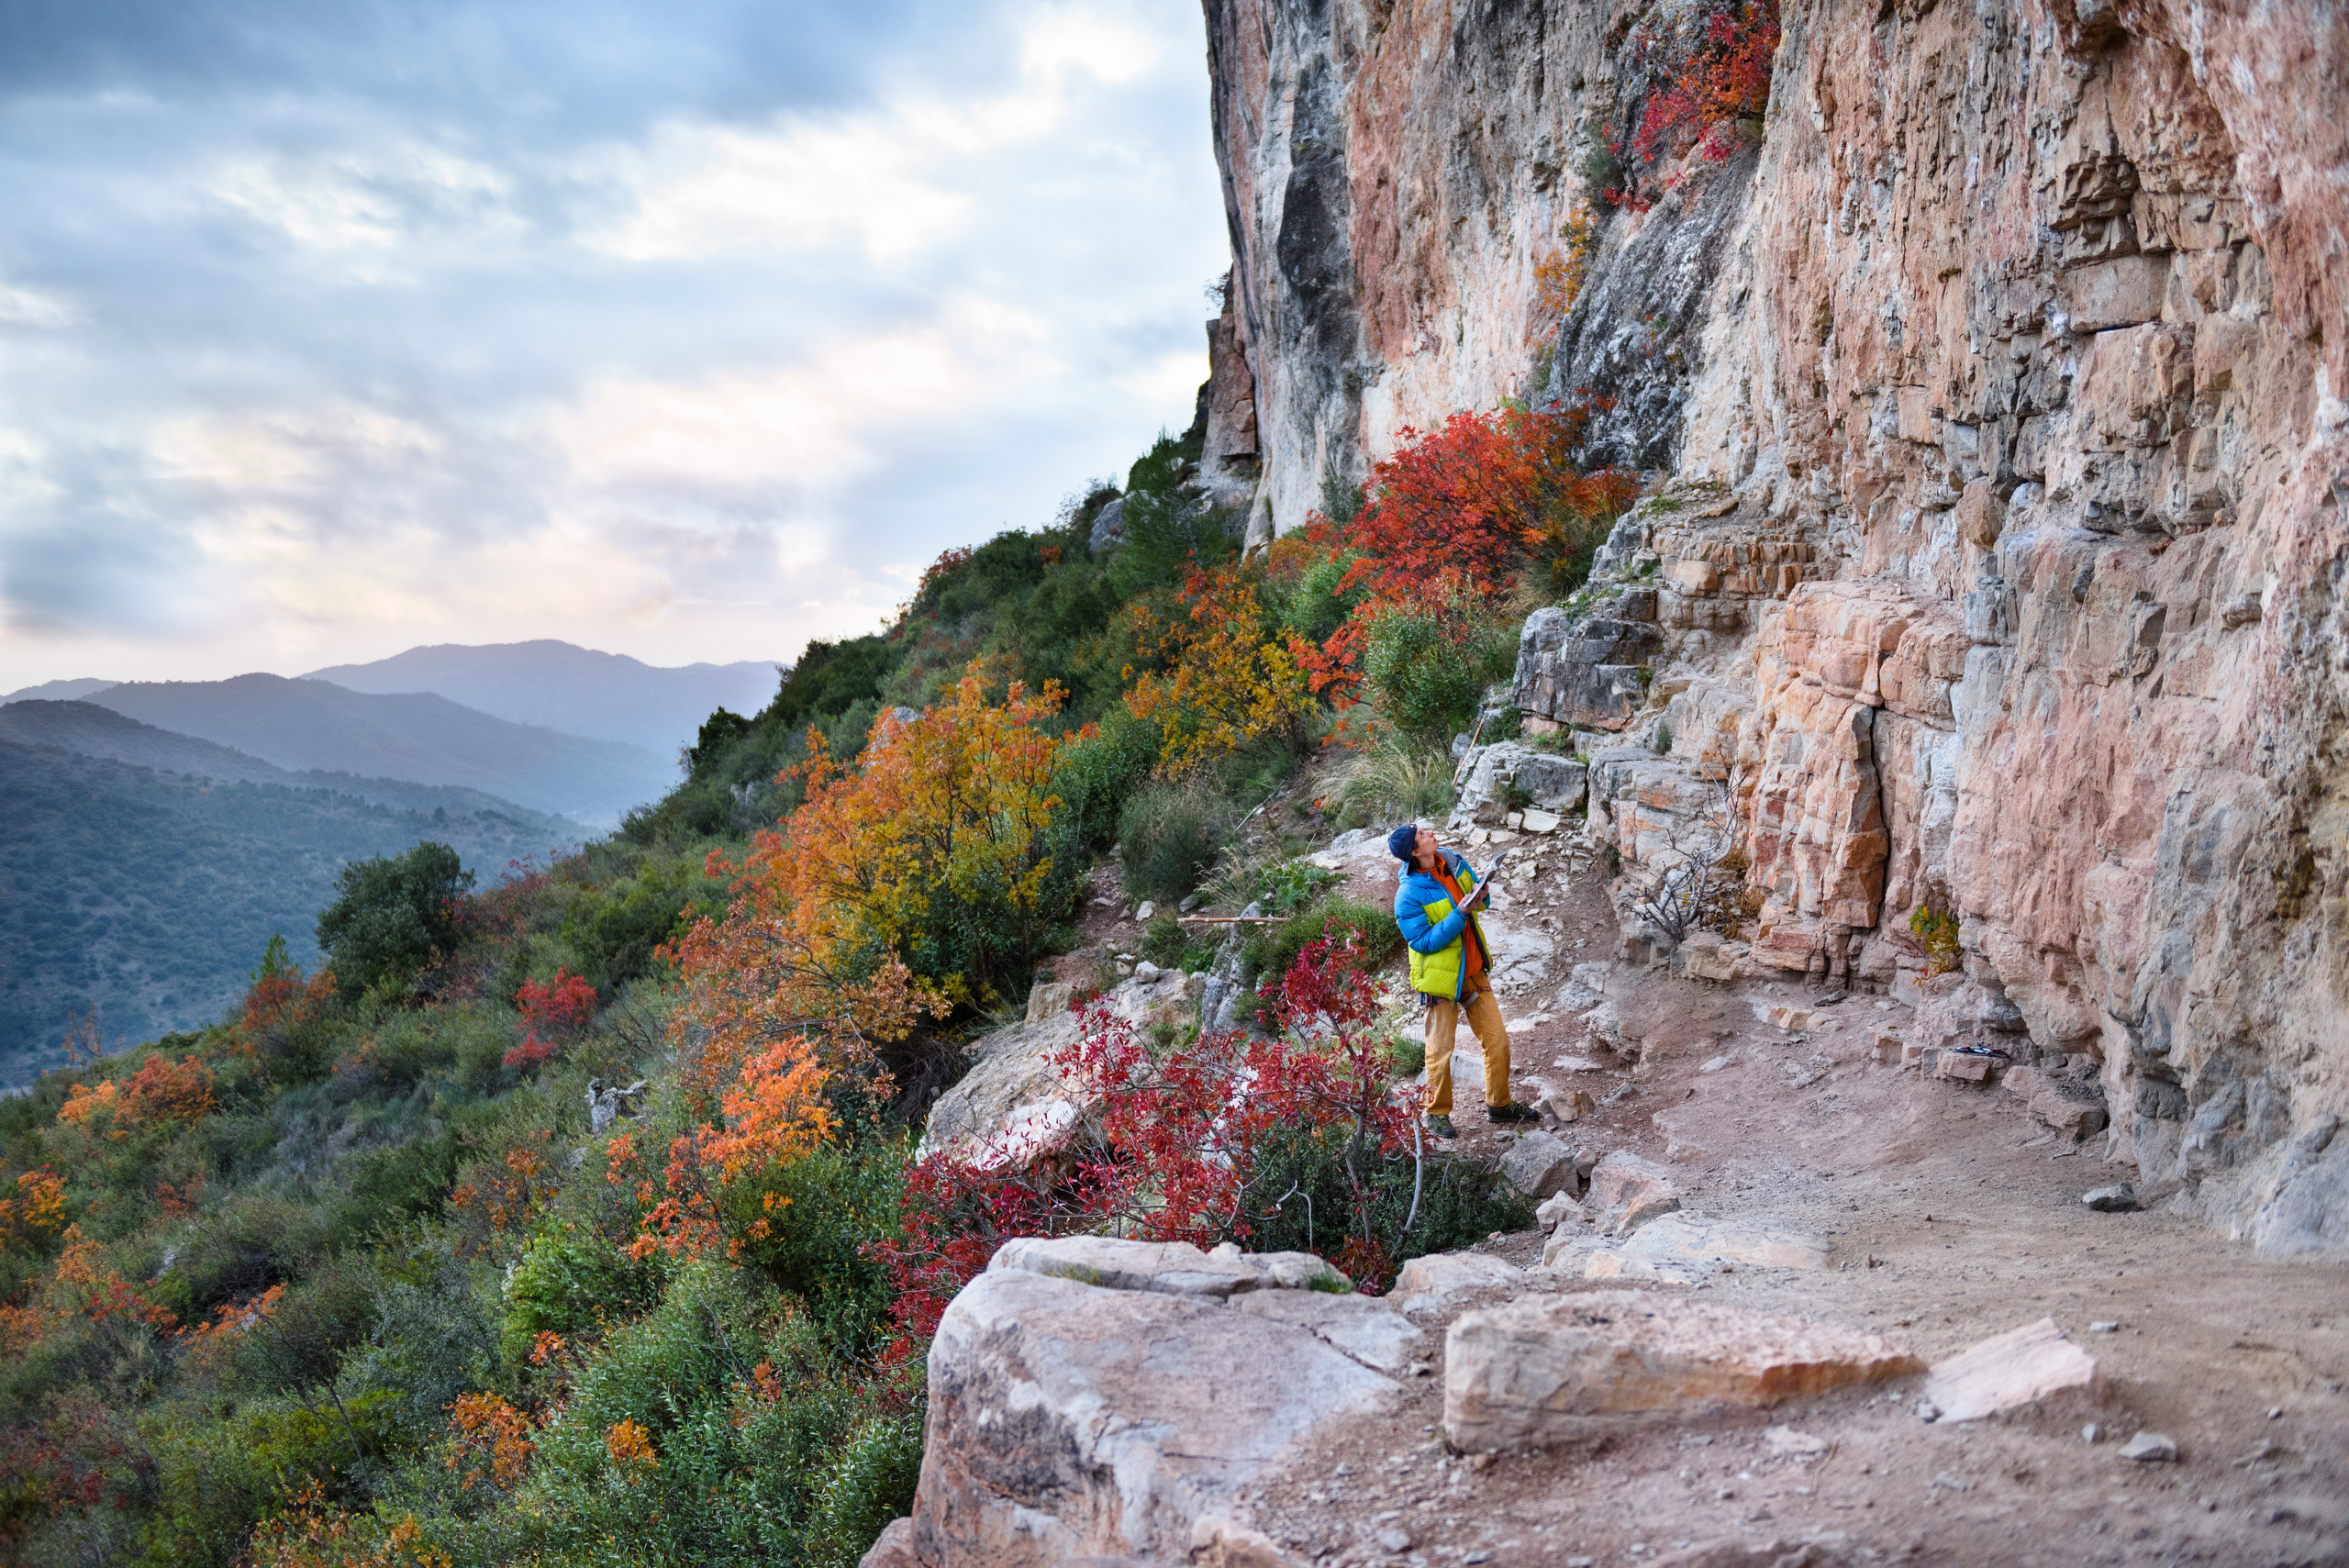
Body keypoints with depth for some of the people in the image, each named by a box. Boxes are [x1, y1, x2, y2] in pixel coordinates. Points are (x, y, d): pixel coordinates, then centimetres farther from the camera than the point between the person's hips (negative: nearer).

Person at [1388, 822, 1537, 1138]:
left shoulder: (1452, 861, -1)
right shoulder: (1408, 896, -22)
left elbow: (1475, 891, 15)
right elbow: (1424, 941, -22)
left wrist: (1479, 894, -9)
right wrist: (1460, 914, -28)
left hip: (1474, 972, 6)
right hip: (1442, 980, -6)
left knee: (1497, 1041, 10)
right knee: (1440, 1051, 4)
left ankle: (1499, 1104, 27)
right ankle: (1437, 1114, 23)